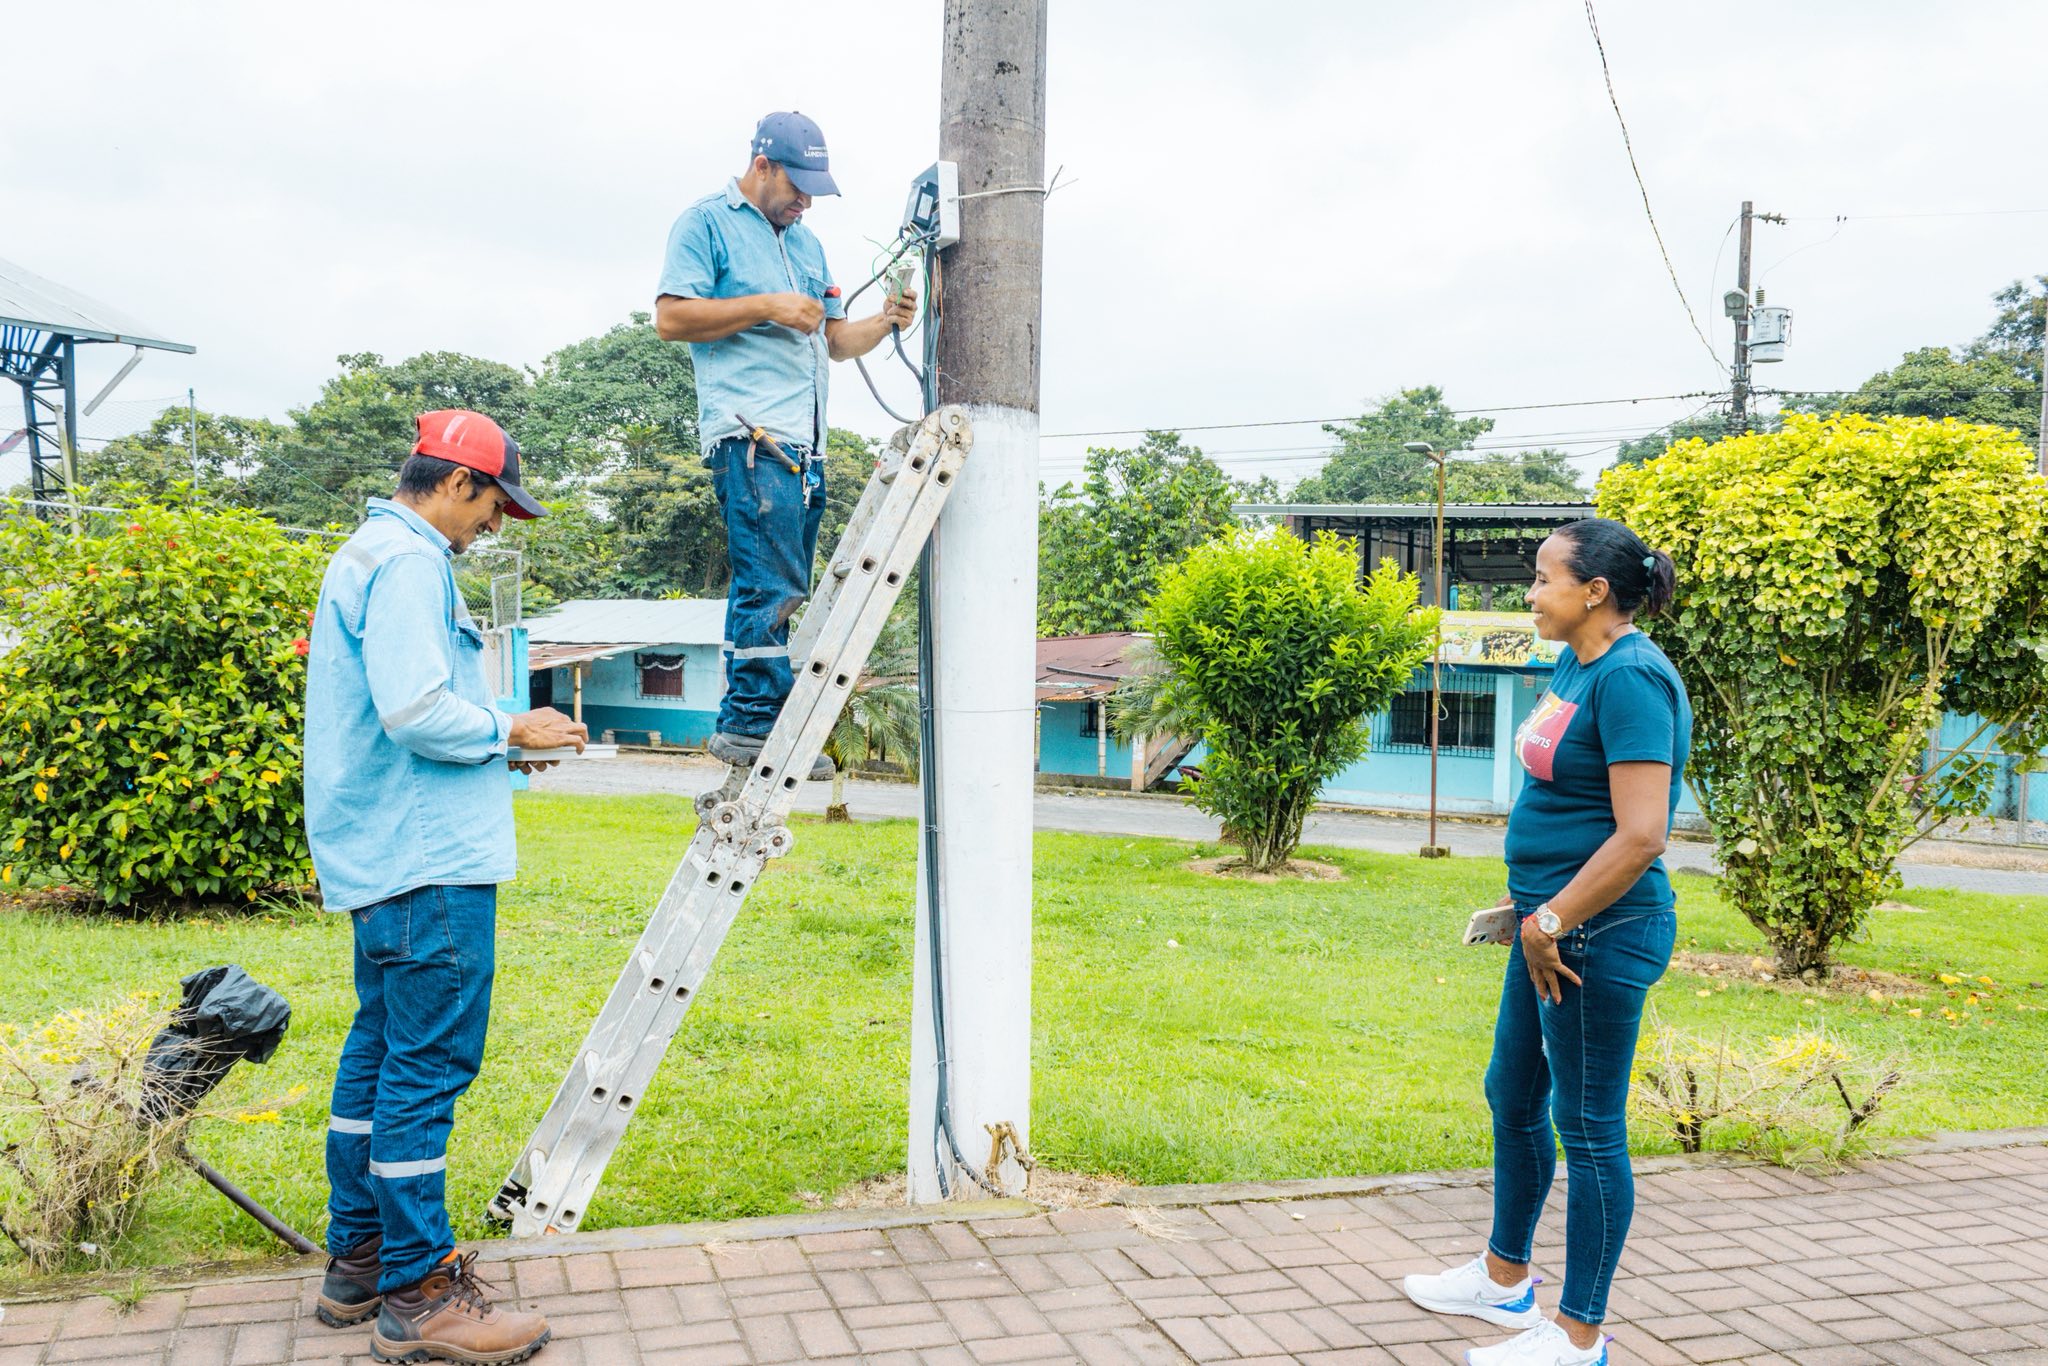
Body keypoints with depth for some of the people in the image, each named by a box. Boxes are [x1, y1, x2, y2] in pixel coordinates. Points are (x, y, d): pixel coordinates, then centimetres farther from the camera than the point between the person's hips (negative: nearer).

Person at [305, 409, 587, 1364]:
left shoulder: (365, 555, 20)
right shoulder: (408, 561, -13)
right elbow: (416, 710, -24)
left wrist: (496, 740, 17)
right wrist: (511, 732, -9)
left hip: (384, 855, 11)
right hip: (430, 857, -11)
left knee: (380, 1050, 16)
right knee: (428, 1062, -6)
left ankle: (358, 1262, 27)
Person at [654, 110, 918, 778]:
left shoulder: (807, 243, 27)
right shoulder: (707, 223, 4)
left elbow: (832, 340, 28)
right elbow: (670, 317, -7)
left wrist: (884, 322, 8)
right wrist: (766, 306, -11)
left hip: (806, 444, 8)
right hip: (751, 434, -8)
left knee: (777, 590, 6)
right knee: (772, 585, -15)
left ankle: (742, 724, 9)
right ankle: (755, 720, -11)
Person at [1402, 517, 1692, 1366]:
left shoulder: (1631, 678, -20)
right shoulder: (1574, 665, 10)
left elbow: (1640, 835, -25)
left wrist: (1551, 922, -18)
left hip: (1600, 931, -10)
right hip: (1553, 922, 10)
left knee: (1588, 1127, 3)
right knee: (1512, 1097, 21)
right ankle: (1505, 1279, 39)